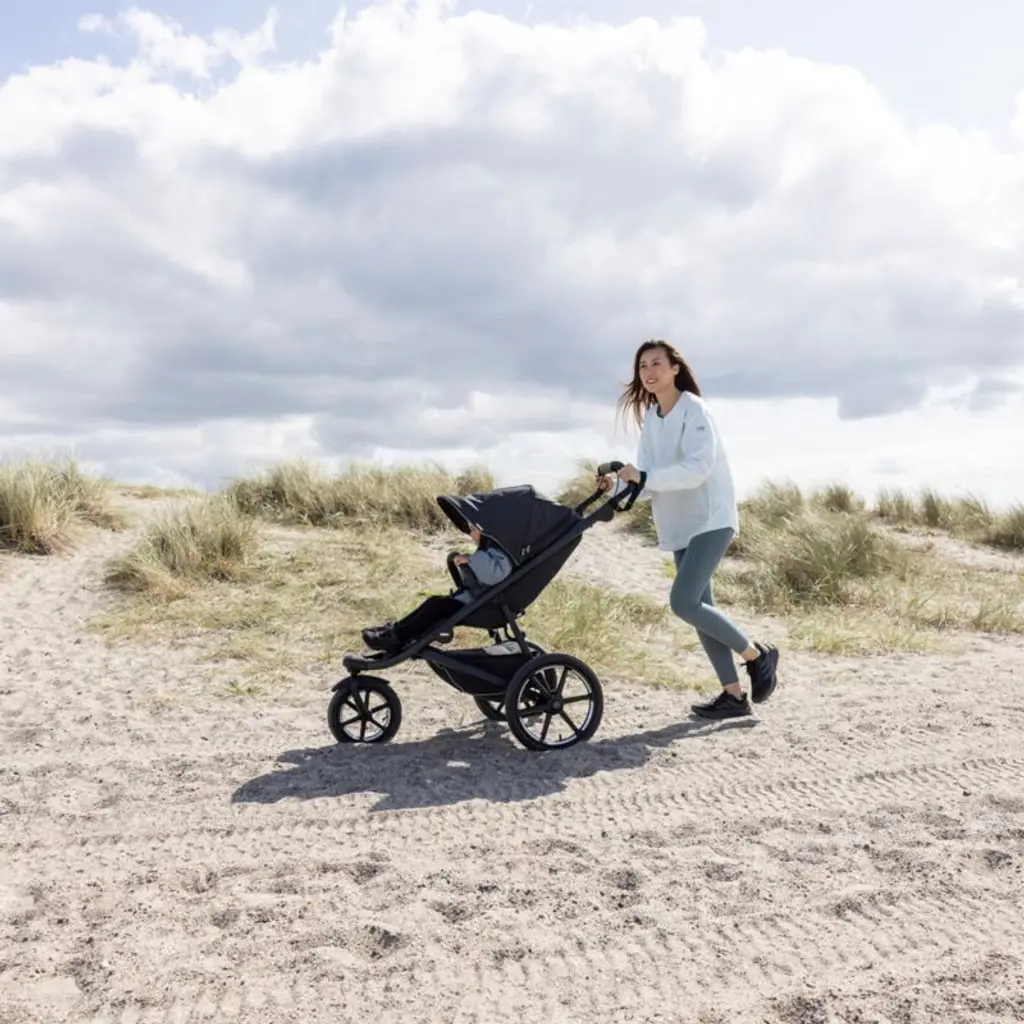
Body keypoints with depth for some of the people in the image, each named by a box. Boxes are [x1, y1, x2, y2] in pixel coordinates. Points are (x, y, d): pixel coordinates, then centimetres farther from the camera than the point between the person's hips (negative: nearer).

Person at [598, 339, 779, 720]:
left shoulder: (693, 409, -13)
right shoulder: (649, 417, 11)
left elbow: (698, 467, -24)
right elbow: (647, 473, 7)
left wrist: (644, 477, -28)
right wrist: (620, 484, -12)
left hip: (711, 518, -8)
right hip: (681, 525, 8)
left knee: (683, 602, -16)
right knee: (697, 606, 7)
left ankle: (758, 655, 4)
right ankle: (734, 695, 15)